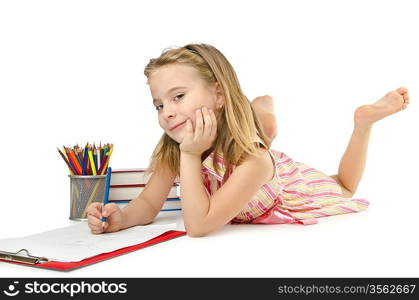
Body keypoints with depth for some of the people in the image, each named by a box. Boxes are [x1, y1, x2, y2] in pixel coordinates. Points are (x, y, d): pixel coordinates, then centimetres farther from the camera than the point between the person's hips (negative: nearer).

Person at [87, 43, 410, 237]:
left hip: (309, 199, -4)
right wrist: (121, 217, -44)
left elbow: (198, 225, -48)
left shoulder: (250, 159, -44)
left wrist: (190, 155, -51)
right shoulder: (172, 150, -27)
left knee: (344, 188, 24)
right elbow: (148, 205, -24)